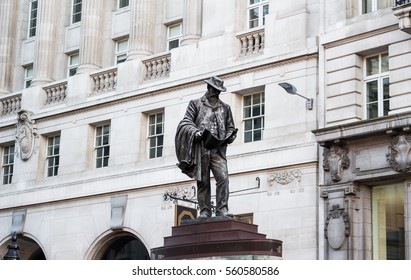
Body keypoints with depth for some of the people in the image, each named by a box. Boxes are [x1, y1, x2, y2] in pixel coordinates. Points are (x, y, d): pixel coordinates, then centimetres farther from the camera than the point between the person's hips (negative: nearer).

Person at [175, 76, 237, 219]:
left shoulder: (225, 108, 22)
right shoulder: (196, 104, 14)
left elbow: (231, 127, 25)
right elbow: (185, 122, 6)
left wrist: (228, 137, 3)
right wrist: (195, 132, -13)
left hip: (217, 148, 1)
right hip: (200, 148, -1)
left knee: (223, 177, -17)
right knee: (203, 181, -4)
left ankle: (222, 210, -17)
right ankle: (204, 211, -1)